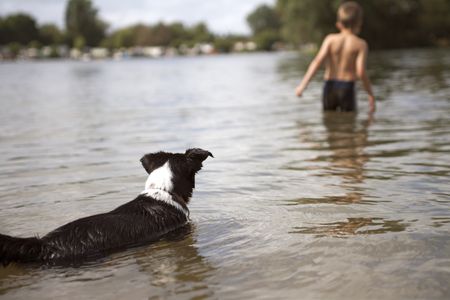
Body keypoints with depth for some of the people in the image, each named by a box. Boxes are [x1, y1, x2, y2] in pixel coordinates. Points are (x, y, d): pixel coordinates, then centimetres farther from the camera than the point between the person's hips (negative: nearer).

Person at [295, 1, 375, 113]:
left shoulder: (330, 39, 2)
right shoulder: (360, 44, -4)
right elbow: (361, 73, -13)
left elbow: (318, 61, -11)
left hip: (329, 86, 3)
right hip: (347, 87, -3)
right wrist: (371, 94, -3)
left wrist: (303, 84, -14)